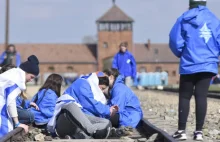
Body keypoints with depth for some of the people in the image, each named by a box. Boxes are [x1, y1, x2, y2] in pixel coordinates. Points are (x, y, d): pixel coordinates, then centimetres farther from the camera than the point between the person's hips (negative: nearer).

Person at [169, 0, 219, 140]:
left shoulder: (184, 19, 0)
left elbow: (175, 41, -3)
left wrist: (181, 54, 16)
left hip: (189, 65, -2)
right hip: (208, 65, 2)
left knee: (184, 97, 6)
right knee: (201, 96, 2)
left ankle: (182, 130, 1)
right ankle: (199, 131, 0)